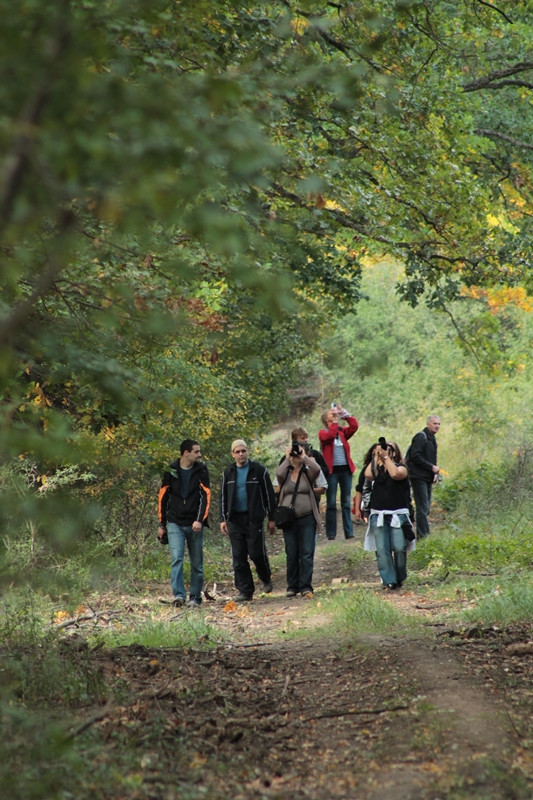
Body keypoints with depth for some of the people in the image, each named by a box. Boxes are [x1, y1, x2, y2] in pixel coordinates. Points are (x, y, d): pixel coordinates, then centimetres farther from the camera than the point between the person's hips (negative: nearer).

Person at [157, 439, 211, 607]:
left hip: (195, 524, 1)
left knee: (197, 563, 5)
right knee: (177, 559, -14)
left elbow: (205, 497, -4)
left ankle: (195, 598, 13)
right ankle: (178, 595, -18)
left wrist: (200, 520, -16)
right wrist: (162, 524, 8)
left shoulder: (201, 470, 1)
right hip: (175, 523, -1)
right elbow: (163, 498, 8)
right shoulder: (171, 471, 1)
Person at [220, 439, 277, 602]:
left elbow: (269, 495, 2)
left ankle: (266, 579, 22)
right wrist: (223, 519, 5)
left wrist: (271, 518, -1)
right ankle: (245, 590, 6)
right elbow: (223, 497, 14)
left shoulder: (259, 470, 0)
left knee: (257, 553, -6)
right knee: (238, 557, 0)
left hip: (254, 518, -3)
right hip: (235, 520, 3)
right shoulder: (228, 472, 10)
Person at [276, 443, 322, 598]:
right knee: (291, 555, 4)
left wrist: (305, 457, -5)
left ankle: (306, 587, -6)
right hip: (289, 520, 1)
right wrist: (287, 458, -4)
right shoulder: (286, 473, 9)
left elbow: (317, 469, -15)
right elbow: (279, 473, -14)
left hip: (307, 519, -1)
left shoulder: (307, 473, 6)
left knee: (307, 554, -6)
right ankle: (292, 587, 11)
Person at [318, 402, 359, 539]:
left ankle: (349, 532, 7)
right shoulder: (323, 432, 2)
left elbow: (354, 426, -4)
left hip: (345, 469, 3)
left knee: (346, 502, 6)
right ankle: (331, 533, 2)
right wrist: (335, 421, -14)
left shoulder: (343, 431, 12)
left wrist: (344, 414, -6)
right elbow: (329, 436, -19)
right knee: (331, 503, -1)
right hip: (331, 470, -3)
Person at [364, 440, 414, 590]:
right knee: (382, 550, -7)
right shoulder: (377, 468, 15)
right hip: (378, 514, 3)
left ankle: (399, 579, 9)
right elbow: (368, 474, -7)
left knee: (399, 548, -9)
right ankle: (389, 580, -6)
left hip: (398, 514, -3)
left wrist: (385, 457, -12)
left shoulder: (401, 467, 6)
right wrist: (376, 457, 0)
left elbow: (395, 474, -18)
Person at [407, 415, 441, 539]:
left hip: (427, 478, 9)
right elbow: (415, 456, -20)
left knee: (425, 508, 9)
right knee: (423, 508, -11)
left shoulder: (431, 438, 18)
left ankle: (422, 534, 13)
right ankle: (423, 535, -12)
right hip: (419, 477, -9)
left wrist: (436, 473, 8)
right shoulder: (421, 437, -11)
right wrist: (432, 467, -17)